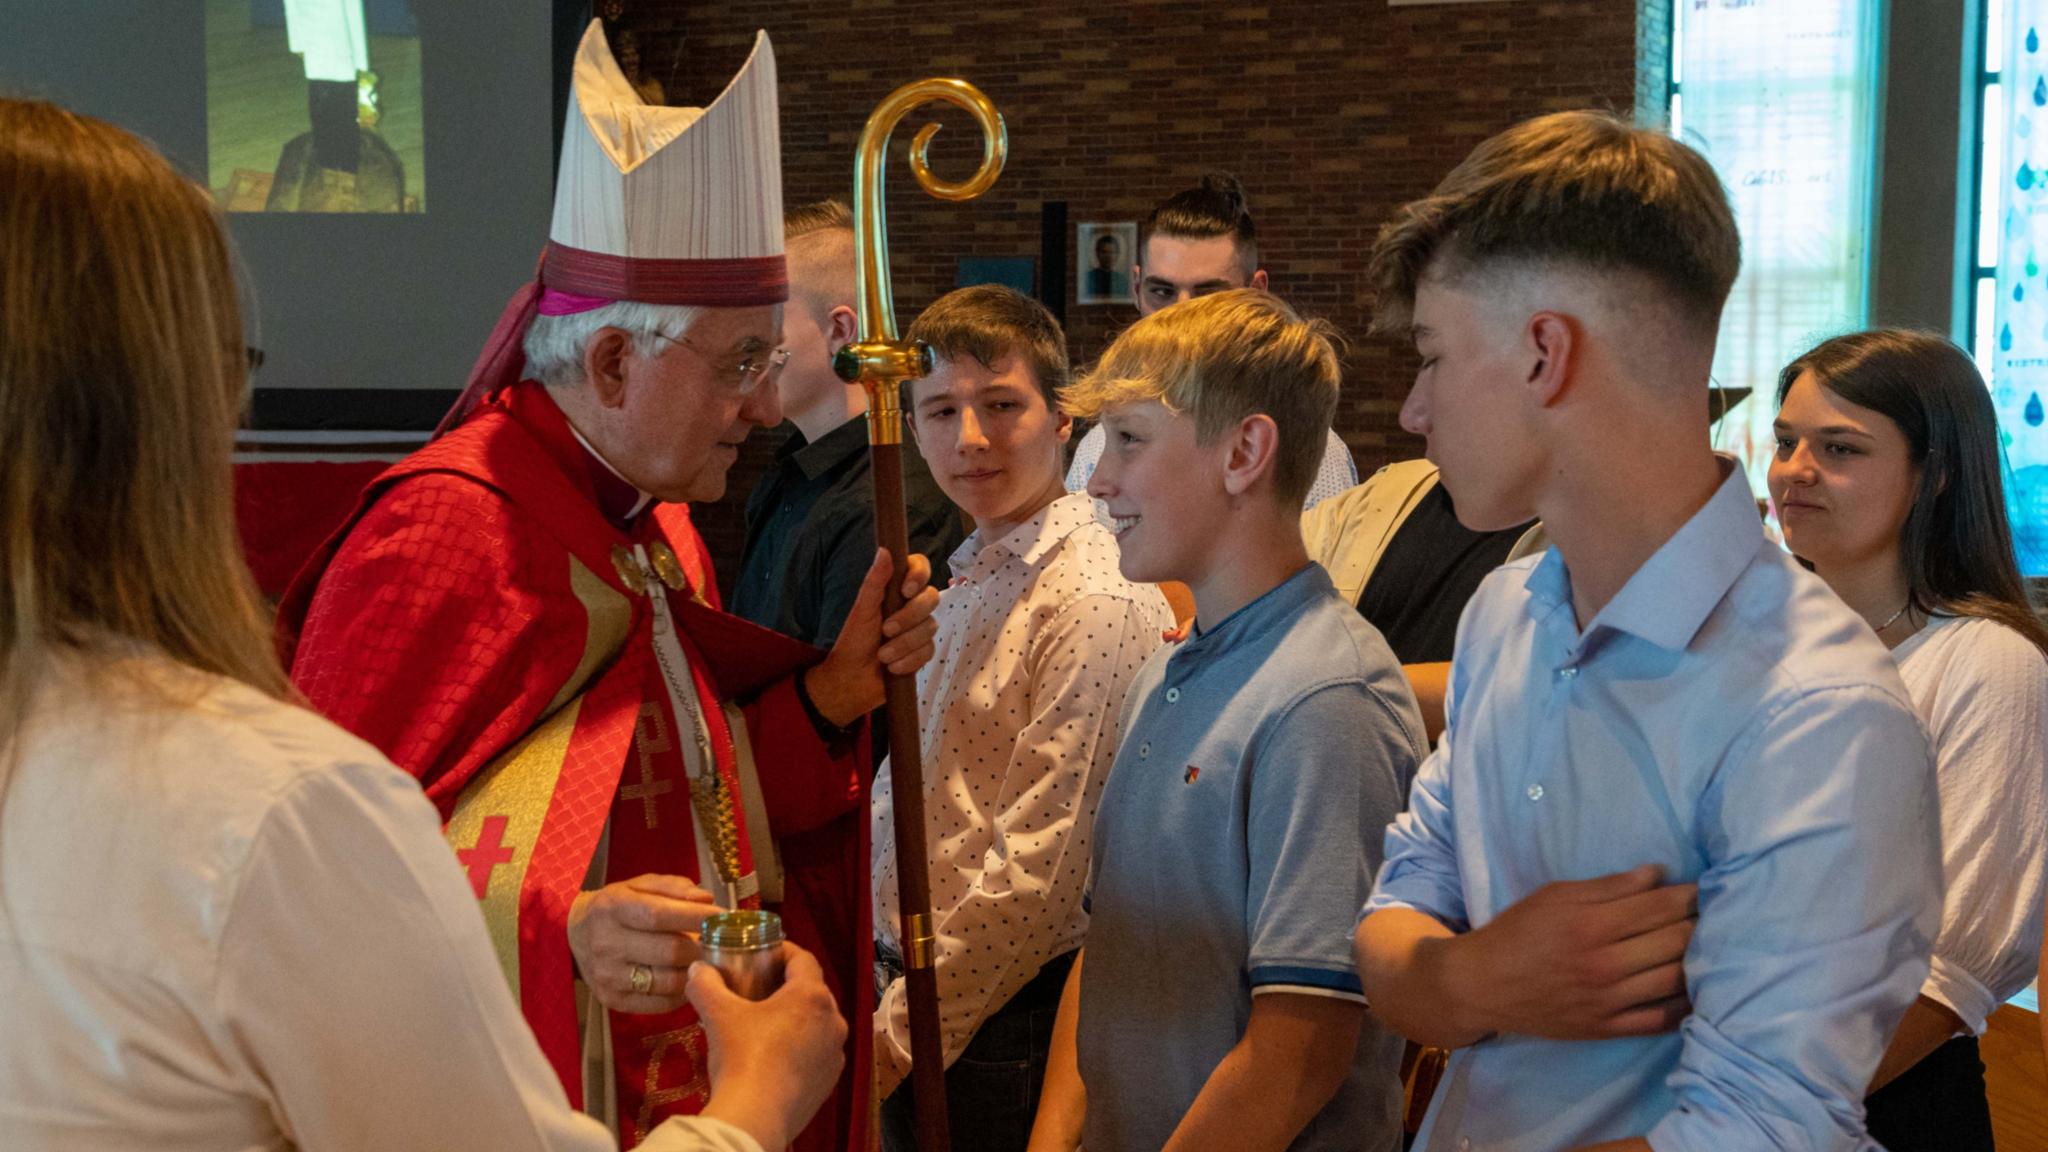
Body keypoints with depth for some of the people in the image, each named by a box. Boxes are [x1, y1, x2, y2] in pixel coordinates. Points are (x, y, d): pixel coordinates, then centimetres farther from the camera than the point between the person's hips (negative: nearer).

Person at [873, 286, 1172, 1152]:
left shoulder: (1100, 600, -18)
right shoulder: (969, 578, 10)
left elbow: (1040, 873, -21)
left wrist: (898, 1034, -14)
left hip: (1000, 1029, -8)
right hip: (910, 989, 8)